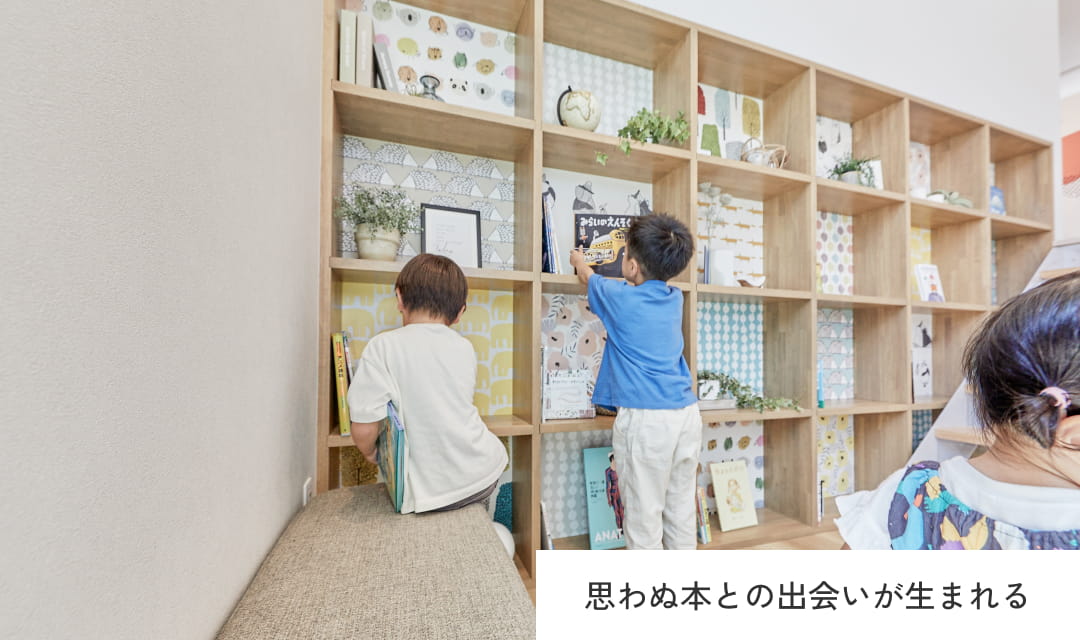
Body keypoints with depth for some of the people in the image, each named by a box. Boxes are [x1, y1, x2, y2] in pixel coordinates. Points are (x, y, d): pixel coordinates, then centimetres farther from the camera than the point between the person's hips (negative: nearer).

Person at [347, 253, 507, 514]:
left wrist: (370, 453, 7)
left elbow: (364, 428, -13)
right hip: (485, 476, 3)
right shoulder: (465, 347, 1)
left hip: (431, 493, -2)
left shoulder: (383, 346, -11)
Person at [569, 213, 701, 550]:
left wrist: (578, 259, 37)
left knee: (643, 513, 4)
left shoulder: (620, 298, -5)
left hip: (645, 418, -7)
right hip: (687, 412, 7)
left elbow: (589, 277, 16)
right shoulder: (675, 298, 10)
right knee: (681, 508, 17)